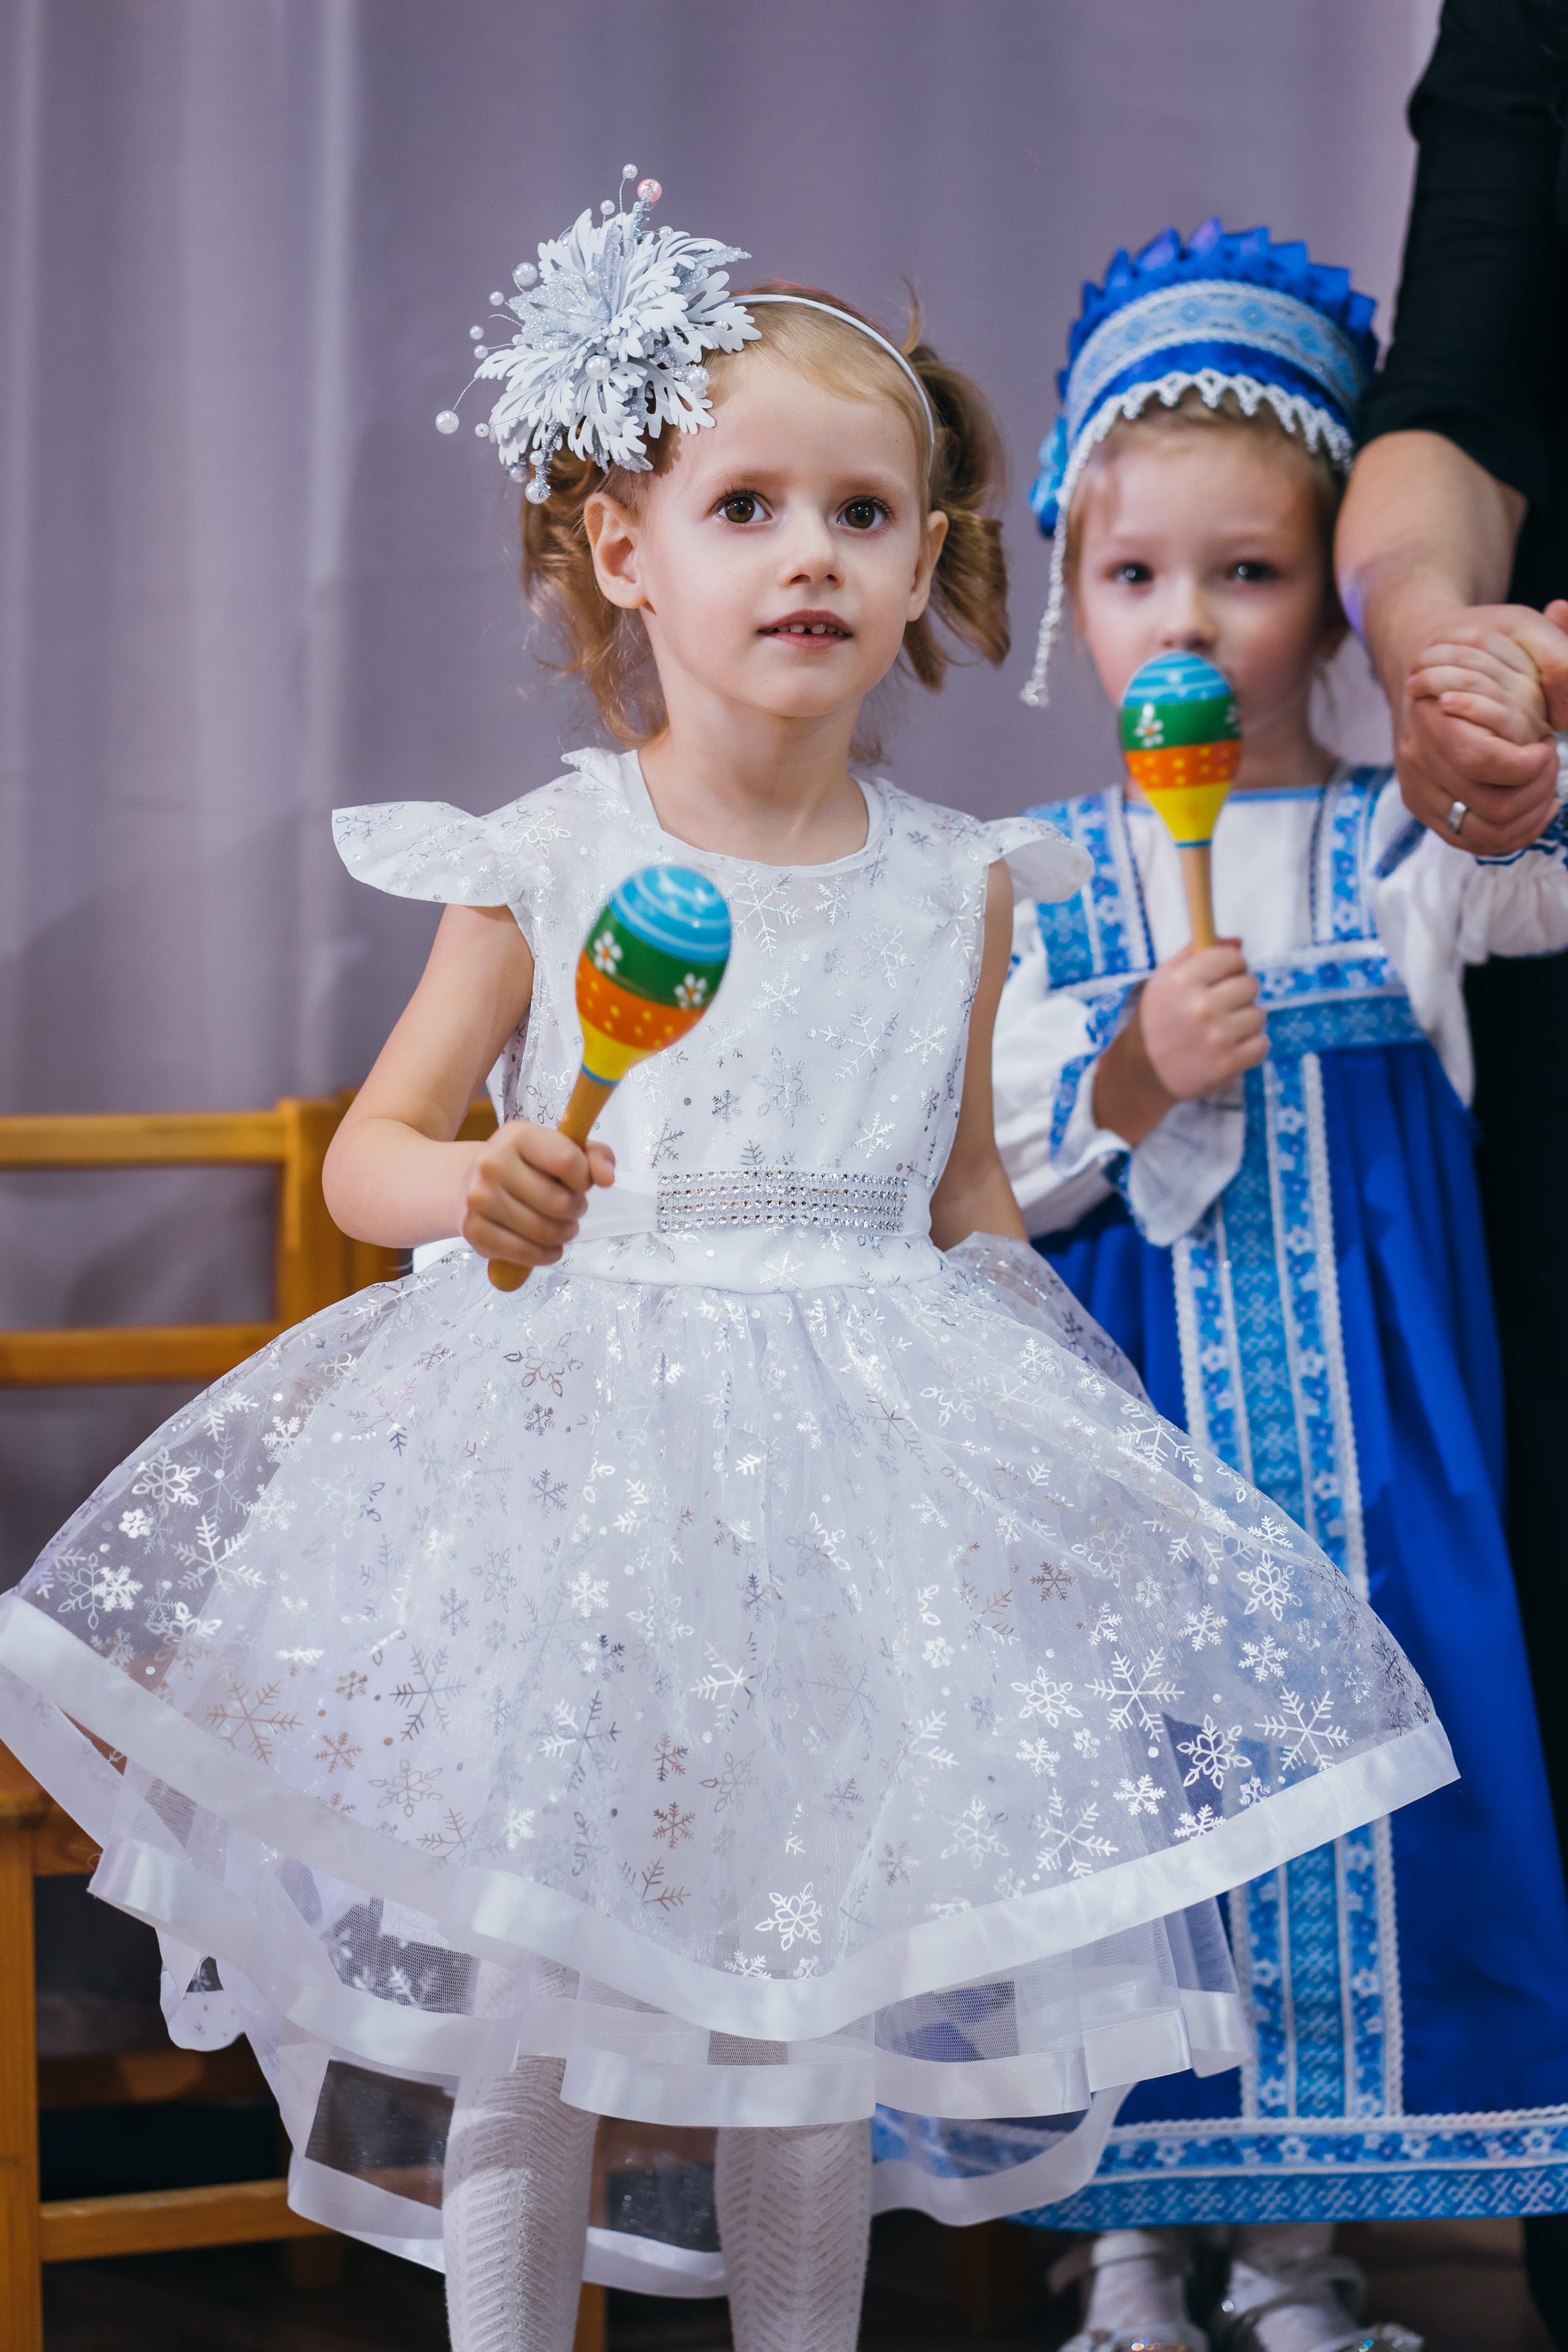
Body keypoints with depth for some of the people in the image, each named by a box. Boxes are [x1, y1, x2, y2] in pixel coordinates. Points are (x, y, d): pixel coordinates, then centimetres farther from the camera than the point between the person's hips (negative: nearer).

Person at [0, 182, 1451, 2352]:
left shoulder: (955, 889, 4)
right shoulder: (544, 867, -5)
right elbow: (372, 1150, -1)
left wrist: (1030, 1424, 8)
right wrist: (472, 1188, -22)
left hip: (860, 1466, 2)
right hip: (576, 1444, -2)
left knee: (816, 2008, 9)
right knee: (529, 2006, 0)